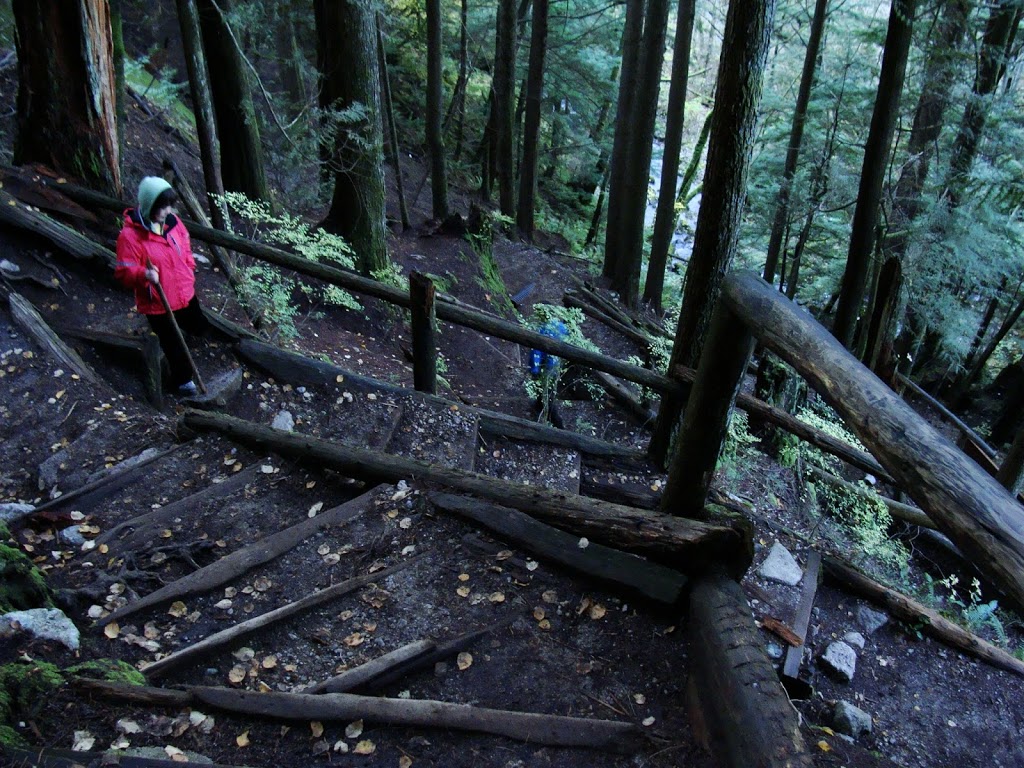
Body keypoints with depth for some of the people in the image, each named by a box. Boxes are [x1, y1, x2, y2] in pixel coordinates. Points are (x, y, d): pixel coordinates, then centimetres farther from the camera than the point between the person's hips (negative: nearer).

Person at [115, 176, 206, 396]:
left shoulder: (172, 221, -5)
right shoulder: (130, 235, -24)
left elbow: (185, 247, 15)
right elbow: (124, 272, -21)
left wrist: (189, 272, 10)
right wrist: (144, 274, -40)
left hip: (185, 293, 6)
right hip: (157, 303, -6)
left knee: (198, 326, 28)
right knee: (174, 344, 9)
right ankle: (183, 379, 34)